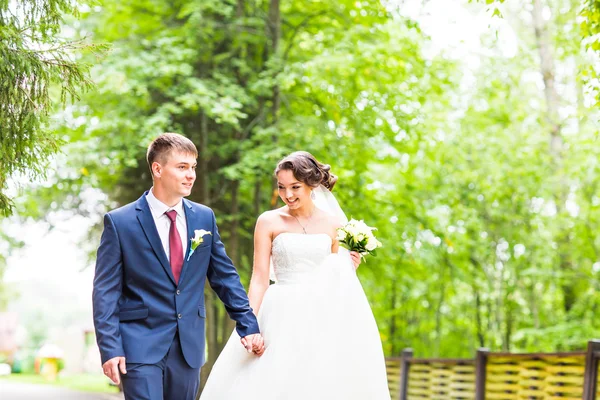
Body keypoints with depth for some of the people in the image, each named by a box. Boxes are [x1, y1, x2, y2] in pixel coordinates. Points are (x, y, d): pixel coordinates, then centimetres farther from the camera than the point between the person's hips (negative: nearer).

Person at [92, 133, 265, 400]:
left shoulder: (204, 218, 6)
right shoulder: (120, 222, -6)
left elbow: (224, 276, 12)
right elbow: (106, 292, -6)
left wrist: (248, 325, 7)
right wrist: (110, 348, -13)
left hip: (189, 346, 4)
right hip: (141, 346, -4)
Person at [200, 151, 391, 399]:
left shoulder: (334, 224, 7)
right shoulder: (269, 222, 1)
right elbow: (259, 278, -3)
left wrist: (350, 269, -6)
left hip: (321, 321, 2)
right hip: (281, 319, -2)